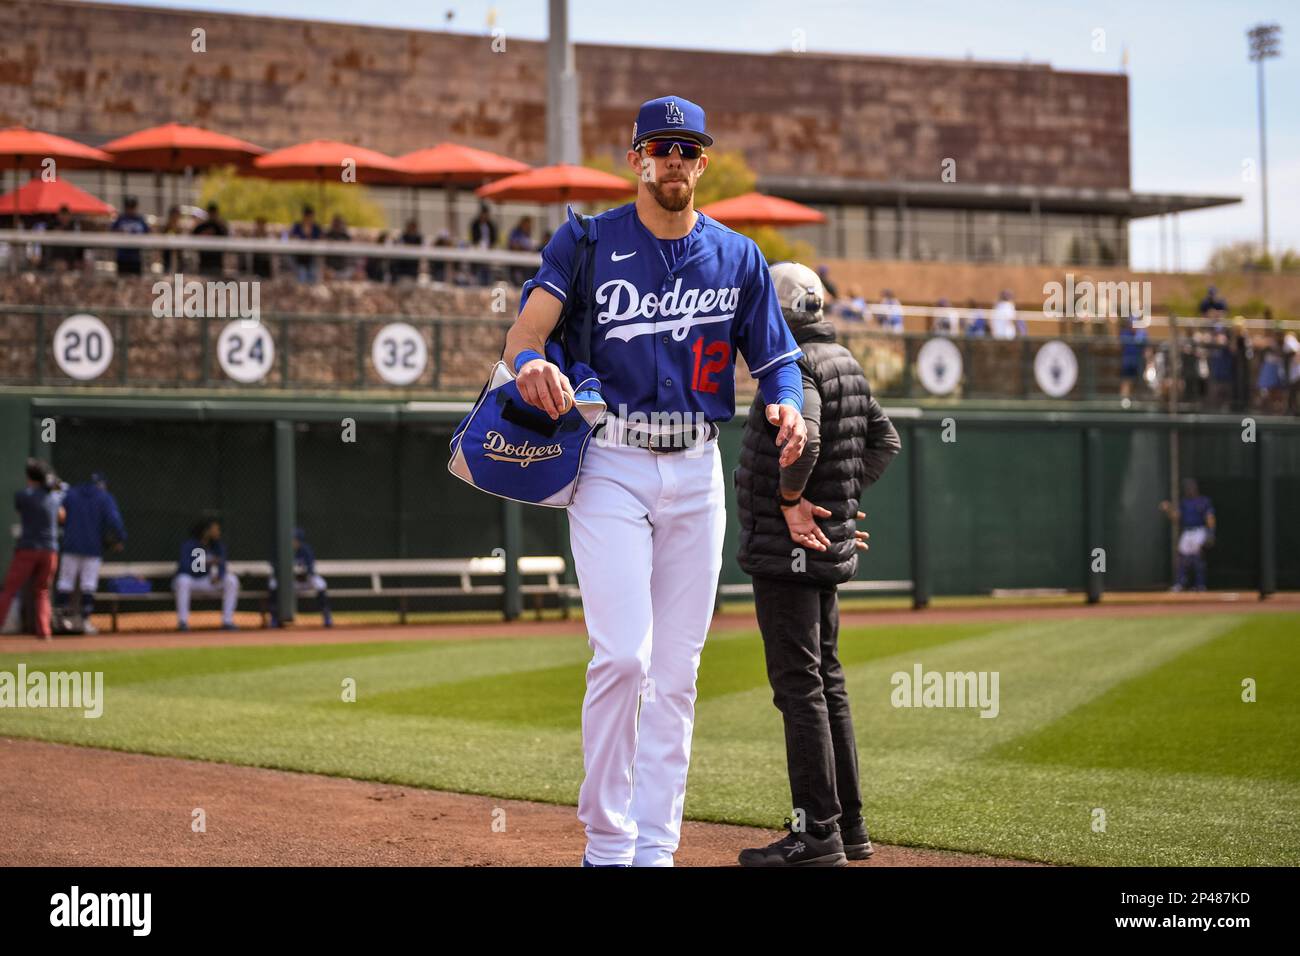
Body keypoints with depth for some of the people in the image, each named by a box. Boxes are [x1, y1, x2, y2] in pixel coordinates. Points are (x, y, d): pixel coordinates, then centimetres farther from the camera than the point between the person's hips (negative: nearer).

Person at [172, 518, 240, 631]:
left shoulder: (217, 546, -2)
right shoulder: (188, 544, -19)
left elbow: (222, 566, -4)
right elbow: (185, 566, -31)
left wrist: (218, 576, -28)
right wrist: (207, 562, -41)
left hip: (205, 582, 5)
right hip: (189, 579, -5)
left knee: (232, 580, -15)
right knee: (183, 580, -41)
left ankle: (227, 622, -13)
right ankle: (182, 622, -32)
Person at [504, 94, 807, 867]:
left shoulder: (738, 256, 8)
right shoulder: (587, 242, -1)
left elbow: (777, 357, 10)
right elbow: (524, 331, -11)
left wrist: (788, 406, -13)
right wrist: (531, 365, -35)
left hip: (696, 469, 4)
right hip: (610, 466, -3)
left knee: (677, 667, 5)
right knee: (623, 655, -14)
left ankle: (655, 844, 12)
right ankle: (606, 841, -2)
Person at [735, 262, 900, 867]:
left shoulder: (794, 366, -15)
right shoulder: (844, 362, 14)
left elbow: (801, 436, -33)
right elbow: (885, 440, 22)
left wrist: (790, 498, -19)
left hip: (787, 550, -10)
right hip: (829, 545, 10)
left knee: (799, 687, -8)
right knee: (828, 684, 15)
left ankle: (818, 835, -7)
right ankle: (849, 826, 20)